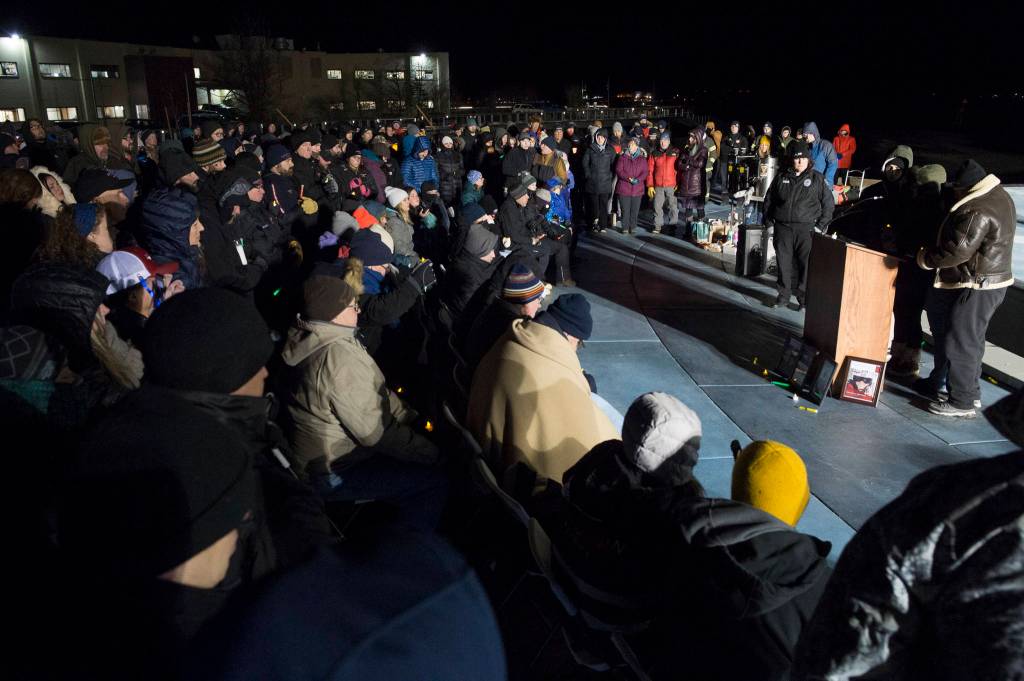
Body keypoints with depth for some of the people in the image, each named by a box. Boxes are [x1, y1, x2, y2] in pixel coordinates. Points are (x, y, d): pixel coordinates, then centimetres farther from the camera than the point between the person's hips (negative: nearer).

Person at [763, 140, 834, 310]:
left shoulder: (817, 178, 5)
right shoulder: (781, 178, 12)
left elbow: (828, 203, 7)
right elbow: (769, 200, 19)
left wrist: (820, 225, -1)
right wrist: (768, 222, 10)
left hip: (806, 229, -2)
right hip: (782, 228, 2)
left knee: (806, 264, -5)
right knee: (784, 263, 5)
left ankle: (804, 298, 3)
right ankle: (783, 296, 15)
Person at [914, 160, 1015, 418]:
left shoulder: (977, 211, -24)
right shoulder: (998, 196, 10)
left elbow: (957, 251, -25)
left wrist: (926, 258, -8)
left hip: (974, 286, -11)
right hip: (990, 281, 11)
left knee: (961, 343, -4)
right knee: (970, 339, 19)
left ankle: (962, 402, 2)